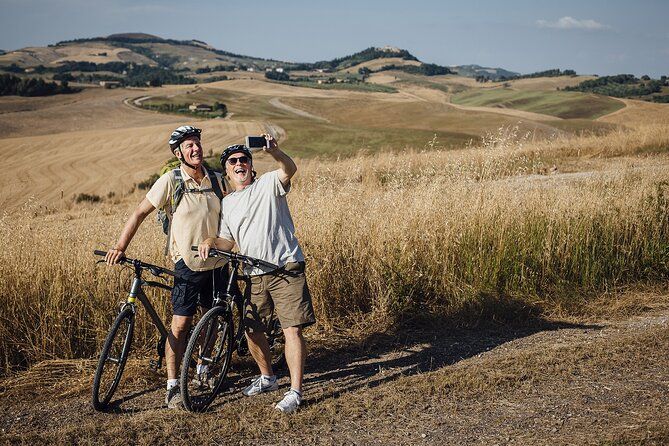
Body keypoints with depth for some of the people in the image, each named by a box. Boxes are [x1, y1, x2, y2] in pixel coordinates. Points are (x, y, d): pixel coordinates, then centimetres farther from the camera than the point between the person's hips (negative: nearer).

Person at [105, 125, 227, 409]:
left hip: (218, 263, 5)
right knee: (181, 324, -7)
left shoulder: (216, 180, 3)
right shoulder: (171, 181, -10)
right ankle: (173, 387, 0)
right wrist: (120, 246, -14)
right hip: (188, 265, -4)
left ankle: (204, 367, 36)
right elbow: (140, 213, -8)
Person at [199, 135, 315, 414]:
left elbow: (289, 169, -20)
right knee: (252, 330, 12)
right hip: (255, 276, 6)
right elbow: (227, 241, 13)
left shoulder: (268, 184, 0)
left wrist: (273, 151, -40)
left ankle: (295, 391, -7)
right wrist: (210, 241, -9)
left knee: (292, 329, -11)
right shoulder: (227, 204, 15)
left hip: (286, 270, -6)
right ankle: (267, 378, 33)